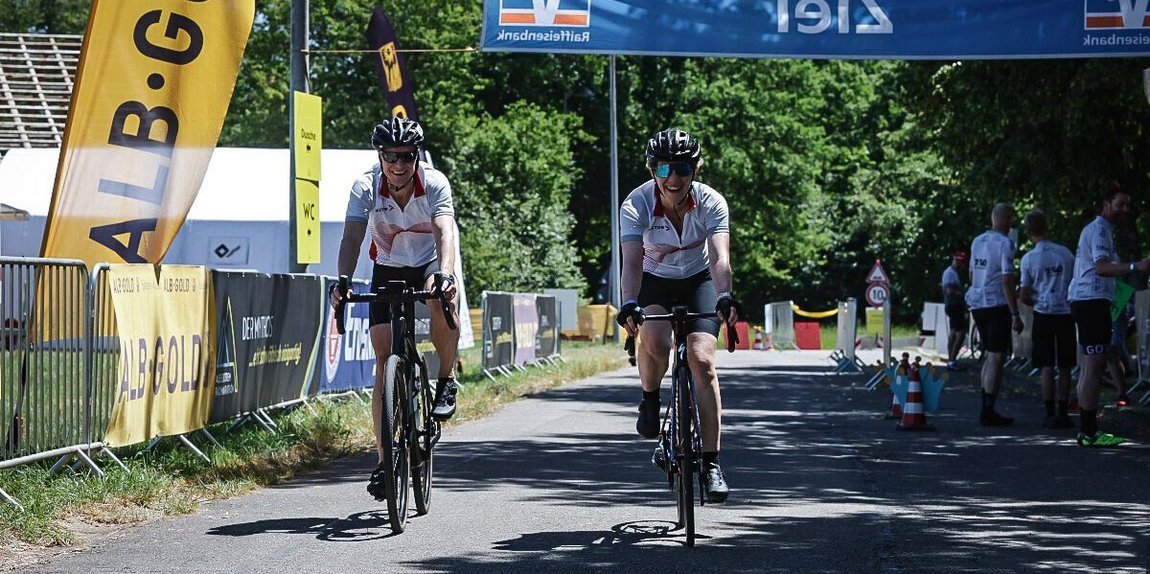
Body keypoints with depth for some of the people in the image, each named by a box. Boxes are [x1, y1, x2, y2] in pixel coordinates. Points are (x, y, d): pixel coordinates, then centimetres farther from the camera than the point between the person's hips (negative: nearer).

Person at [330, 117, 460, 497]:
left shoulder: (435, 184, -24)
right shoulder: (366, 187, -21)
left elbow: (444, 233, -38)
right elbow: (352, 237, -32)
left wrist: (444, 274, -57)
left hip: (428, 265, -1)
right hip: (387, 270, 1)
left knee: (444, 302, -37)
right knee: (385, 360, -10)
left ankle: (446, 381, -10)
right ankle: (383, 461, -7)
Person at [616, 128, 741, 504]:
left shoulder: (711, 203, -25)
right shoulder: (636, 205, -26)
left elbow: (719, 257, -37)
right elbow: (631, 261, -37)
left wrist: (724, 296, -57)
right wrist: (629, 304, -55)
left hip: (698, 281, 0)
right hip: (654, 281, 0)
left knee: (702, 360, -19)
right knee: (655, 343, -31)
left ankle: (711, 463, -14)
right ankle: (650, 399, 3)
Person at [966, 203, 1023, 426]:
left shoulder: (977, 242, 12)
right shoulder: (1004, 244, -12)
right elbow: (1007, 281, -17)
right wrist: (1015, 314, -16)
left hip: (977, 304, 8)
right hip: (997, 305, -8)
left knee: (989, 355, 16)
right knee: (997, 357, -5)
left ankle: (986, 409, 17)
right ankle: (988, 412, -8)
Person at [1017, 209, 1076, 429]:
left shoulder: (1029, 258, -4)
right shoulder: (1065, 253, 3)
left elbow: (1023, 296, -2)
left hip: (1043, 314, -2)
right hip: (1066, 313, 2)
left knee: (1047, 366, 1)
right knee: (1064, 366, 8)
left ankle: (1050, 414, -2)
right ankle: (1063, 413, 9)